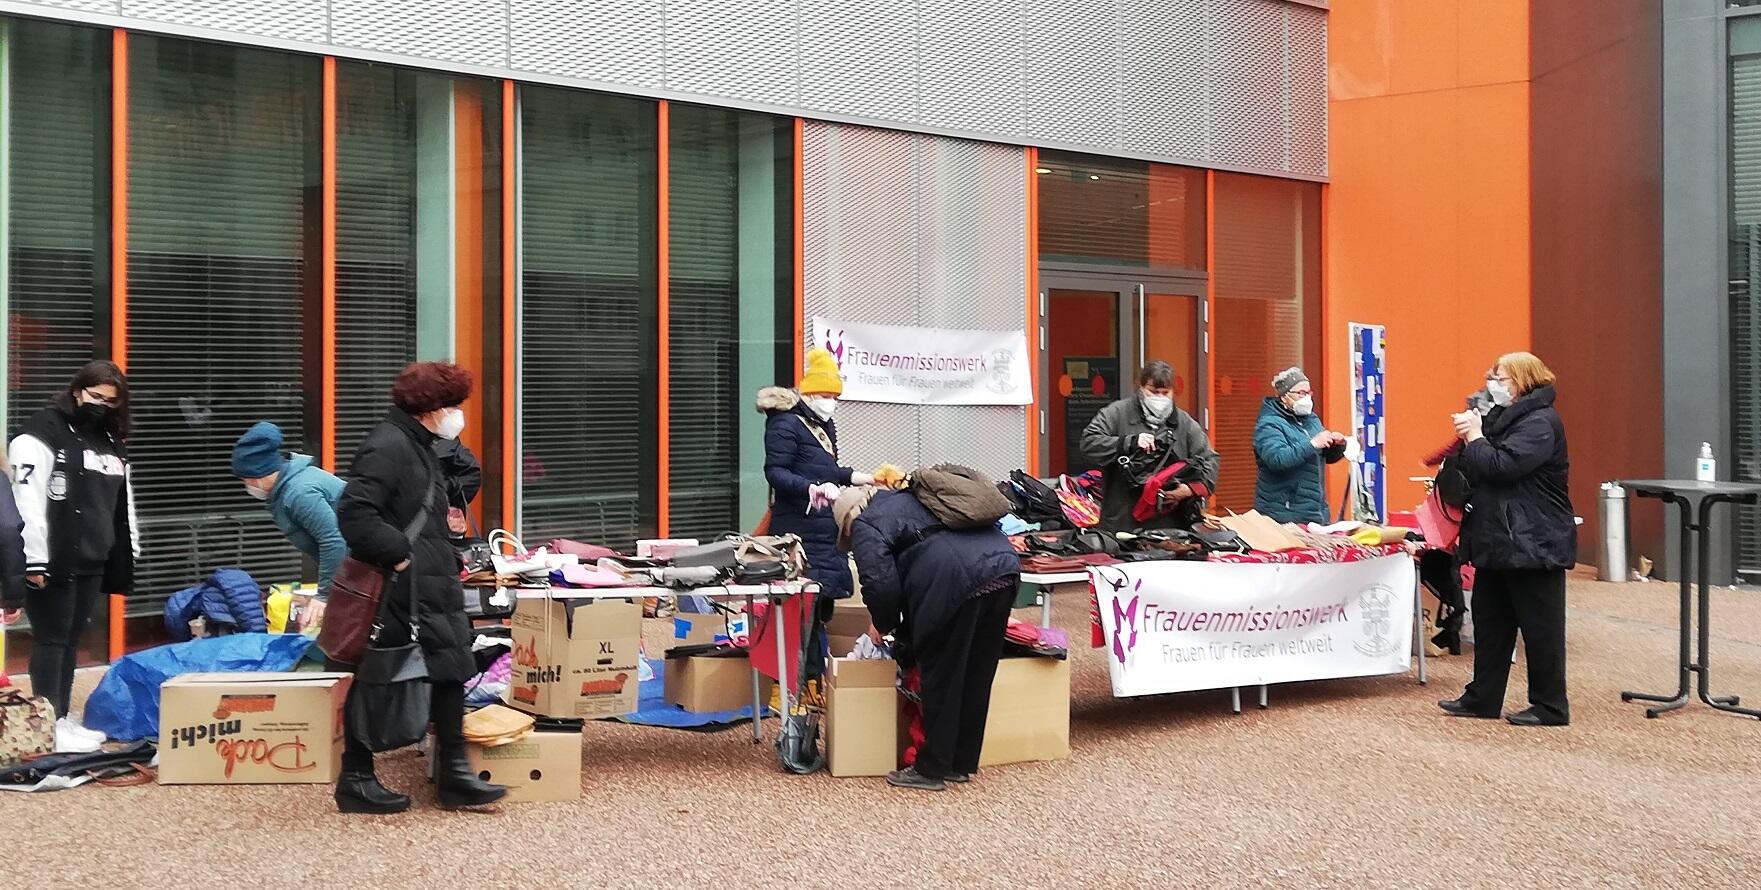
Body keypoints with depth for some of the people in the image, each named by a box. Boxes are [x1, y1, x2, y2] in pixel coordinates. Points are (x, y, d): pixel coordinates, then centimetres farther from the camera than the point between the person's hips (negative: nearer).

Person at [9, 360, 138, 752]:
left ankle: (64, 718, 20)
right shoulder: (44, 432, -7)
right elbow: (28, 500, -15)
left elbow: (123, 506, 21)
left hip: (92, 561, 7)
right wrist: (34, 559, -19)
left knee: (72, 640, 13)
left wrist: (129, 553, 16)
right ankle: (49, 725, 5)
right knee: (51, 639, -1)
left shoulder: (112, 442, 17)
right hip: (54, 561, -7)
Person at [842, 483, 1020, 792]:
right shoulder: (911, 498, 35)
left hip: (958, 579, -8)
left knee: (941, 676, 6)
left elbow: (880, 584, -3)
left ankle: (932, 769, 15)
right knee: (977, 676, 16)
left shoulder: (865, 525, 10)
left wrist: (884, 625, 16)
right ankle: (962, 765, 27)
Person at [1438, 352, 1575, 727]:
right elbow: (1478, 468, 19)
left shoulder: (1540, 423, -14)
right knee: (1490, 622, 13)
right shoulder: (1503, 417, 16)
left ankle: (1550, 706, 9)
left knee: (1540, 627, 0)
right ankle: (1482, 698, 20)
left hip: (1533, 544, -10)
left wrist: (1474, 436, -12)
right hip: (1498, 541, 10)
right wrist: (1469, 436, 0)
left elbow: (1502, 465, -26)